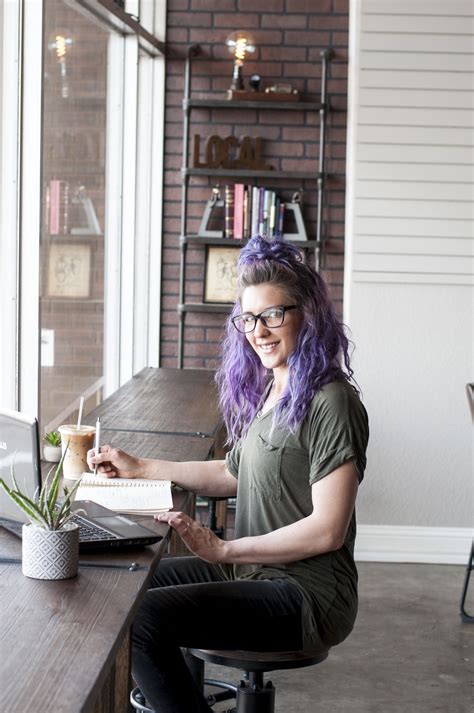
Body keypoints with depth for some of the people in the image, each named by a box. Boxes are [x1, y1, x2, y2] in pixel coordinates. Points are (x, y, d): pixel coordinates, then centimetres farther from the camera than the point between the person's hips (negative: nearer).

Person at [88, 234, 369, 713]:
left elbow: (327, 530, -21)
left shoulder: (329, 403, -18)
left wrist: (223, 550, -18)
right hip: (253, 571, 9)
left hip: (304, 594, -9)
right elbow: (235, 475, 23)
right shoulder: (267, 389, 11)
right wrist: (140, 469, 18)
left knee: (141, 618, -21)